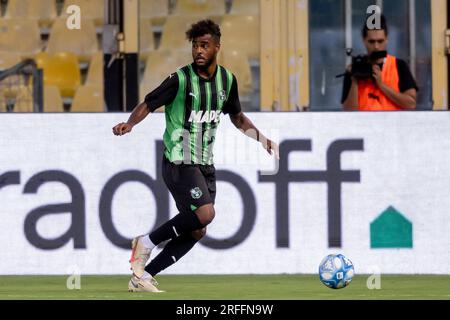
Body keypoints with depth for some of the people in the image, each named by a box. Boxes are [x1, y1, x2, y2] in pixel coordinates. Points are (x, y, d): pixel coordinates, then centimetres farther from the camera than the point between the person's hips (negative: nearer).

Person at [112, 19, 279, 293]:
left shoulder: (227, 80, 6)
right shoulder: (180, 80, -13)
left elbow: (237, 116, 21)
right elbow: (147, 105, -11)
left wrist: (261, 138, 11)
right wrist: (129, 124, -30)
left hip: (205, 165, 7)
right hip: (180, 161, -7)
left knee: (196, 231, 3)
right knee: (205, 213, -27)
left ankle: (142, 276, 10)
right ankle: (147, 243, -9)